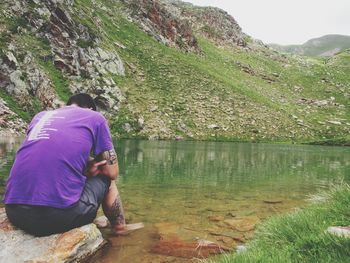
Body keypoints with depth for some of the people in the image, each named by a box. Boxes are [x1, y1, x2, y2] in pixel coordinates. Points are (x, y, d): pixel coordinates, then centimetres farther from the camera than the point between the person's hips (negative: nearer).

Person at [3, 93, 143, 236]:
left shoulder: (41, 116, 21)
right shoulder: (95, 117, 8)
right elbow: (112, 172, 9)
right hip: (59, 215, -5)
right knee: (106, 180, 22)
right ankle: (120, 228, 42)